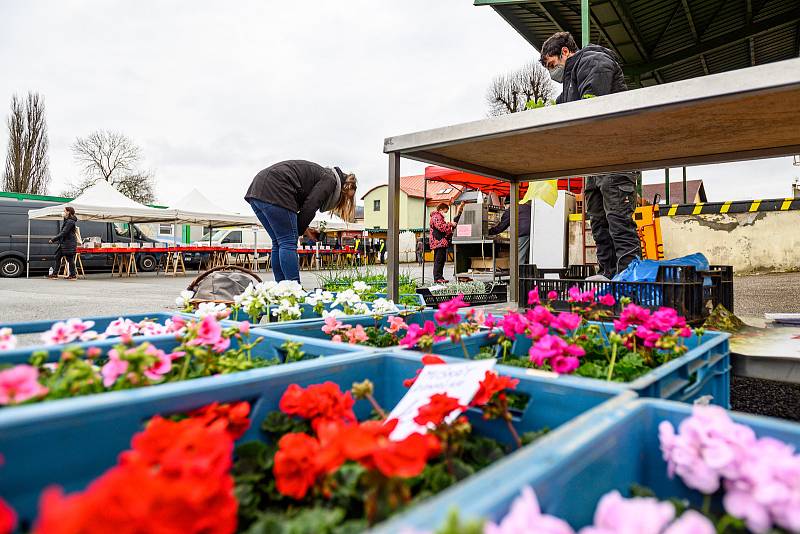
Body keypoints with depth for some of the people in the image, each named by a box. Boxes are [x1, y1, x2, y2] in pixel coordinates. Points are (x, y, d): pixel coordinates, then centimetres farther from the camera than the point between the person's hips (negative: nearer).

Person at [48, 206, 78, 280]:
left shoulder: (70, 222, -16)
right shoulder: (66, 221, 17)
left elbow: (64, 233, -20)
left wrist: (53, 240, -17)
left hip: (69, 243, -10)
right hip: (64, 243, 10)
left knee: (70, 259, -4)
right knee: (57, 257, 9)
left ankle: (73, 275, 4)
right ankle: (54, 274, 14)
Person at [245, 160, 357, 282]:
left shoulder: (321, 174, 28)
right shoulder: (330, 179, 2)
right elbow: (310, 207, -9)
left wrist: (303, 229, 11)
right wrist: (299, 230, 4)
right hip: (273, 192, -10)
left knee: (278, 243, 12)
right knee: (288, 243, -7)